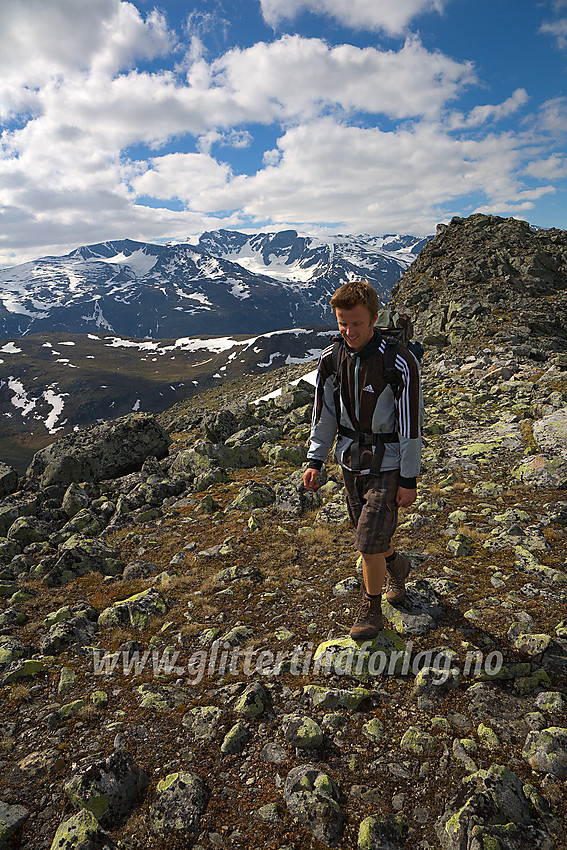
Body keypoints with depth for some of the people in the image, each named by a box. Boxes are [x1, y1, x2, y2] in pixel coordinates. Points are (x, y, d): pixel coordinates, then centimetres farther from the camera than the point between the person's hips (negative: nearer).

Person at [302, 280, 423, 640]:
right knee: (367, 530, 19)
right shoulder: (331, 360, -3)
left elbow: (411, 422, -16)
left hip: (387, 464, -5)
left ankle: (371, 609, 21)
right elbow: (324, 413, 6)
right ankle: (396, 564, 52)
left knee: (369, 543, -6)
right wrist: (315, 461, 3)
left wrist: (409, 480, -13)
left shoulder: (400, 363, -20)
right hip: (351, 459, 6)